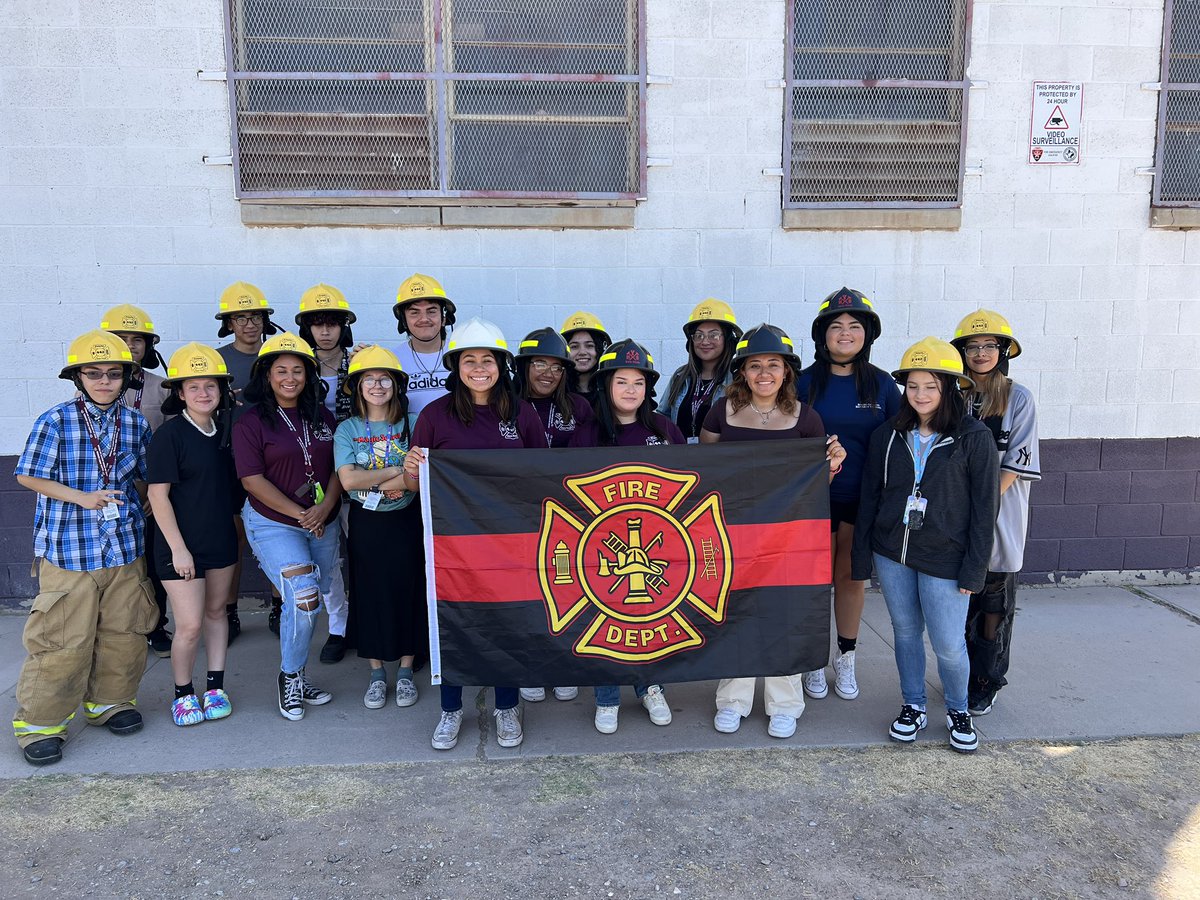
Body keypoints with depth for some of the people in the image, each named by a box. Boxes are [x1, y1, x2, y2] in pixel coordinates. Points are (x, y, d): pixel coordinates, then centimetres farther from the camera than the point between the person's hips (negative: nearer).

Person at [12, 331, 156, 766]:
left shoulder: (135, 422, 4)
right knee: (64, 640, 0)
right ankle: (40, 722, 16)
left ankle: (110, 701, 32)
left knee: (125, 632, 12)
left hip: (125, 547, 4)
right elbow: (28, 475, -5)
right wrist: (80, 497, -14)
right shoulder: (55, 421, -8)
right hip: (68, 547, -4)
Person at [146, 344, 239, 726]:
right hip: (181, 544, -6)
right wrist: (178, 548, -17)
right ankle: (183, 694, 17)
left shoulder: (224, 433, 4)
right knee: (190, 625, -4)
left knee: (216, 611, 14)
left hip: (221, 539, 6)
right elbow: (158, 495, -15)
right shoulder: (170, 435, -14)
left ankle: (215, 687, 26)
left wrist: (233, 527, 10)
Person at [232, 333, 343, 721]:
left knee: (308, 606, 11)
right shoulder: (251, 423, -5)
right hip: (273, 524, -5)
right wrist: (299, 514, -15)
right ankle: (289, 677, 5)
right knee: (302, 598, -17)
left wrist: (325, 507, -10)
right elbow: (253, 479, -11)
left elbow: (337, 467, 7)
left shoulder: (322, 416, 9)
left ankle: (298, 675, 28)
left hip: (323, 525, 5)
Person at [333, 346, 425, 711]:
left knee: (407, 592, 5)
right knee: (369, 594, 6)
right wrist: (398, 472, -17)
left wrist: (373, 483, -20)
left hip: (405, 521, 0)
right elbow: (348, 479, -12)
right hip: (365, 524, 1)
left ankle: (405, 672, 21)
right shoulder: (347, 429, 1)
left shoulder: (410, 425, 0)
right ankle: (377, 674, 21)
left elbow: (422, 474, -11)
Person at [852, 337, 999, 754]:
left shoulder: (974, 438, -8)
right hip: (891, 553, 3)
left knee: (948, 644, 2)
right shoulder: (887, 436, 2)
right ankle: (913, 706, 33)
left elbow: (984, 508, -6)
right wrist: (861, 556, 4)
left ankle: (958, 711, 29)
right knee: (905, 632, 14)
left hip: (944, 559, -3)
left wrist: (974, 569, -8)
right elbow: (869, 498, 6)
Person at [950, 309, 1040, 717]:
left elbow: (1016, 462, -9)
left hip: (1000, 517, -3)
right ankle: (960, 677, 25)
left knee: (994, 602, 5)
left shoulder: (1018, 398, -4)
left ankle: (986, 683, 17)